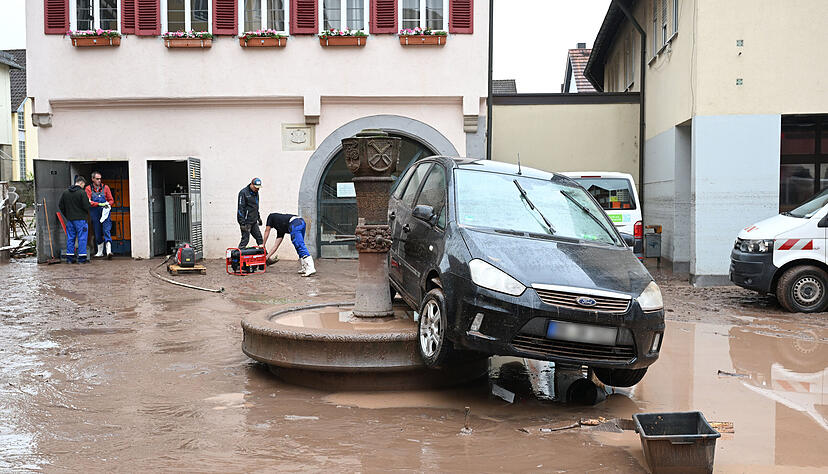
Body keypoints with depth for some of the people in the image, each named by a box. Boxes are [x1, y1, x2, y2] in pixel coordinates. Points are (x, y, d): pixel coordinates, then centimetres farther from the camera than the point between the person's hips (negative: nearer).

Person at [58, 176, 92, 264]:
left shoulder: (65, 193, 7)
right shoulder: (82, 193, -11)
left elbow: (60, 205, 11)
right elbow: (86, 206, -14)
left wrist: (67, 215, 18)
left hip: (69, 220, 6)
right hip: (80, 220, -6)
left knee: (70, 238, 11)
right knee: (82, 238, -1)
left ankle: (70, 257, 12)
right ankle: (82, 258, -1)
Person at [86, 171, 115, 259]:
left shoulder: (105, 187, 5)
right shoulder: (88, 189, 3)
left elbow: (111, 200, 9)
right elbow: (88, 202, -8)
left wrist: (108, 204, -13)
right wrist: (99, 204, -21)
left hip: (105, 213, -1)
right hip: (95, 214, 1)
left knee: (107, 231, -13)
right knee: (97, 234, 10)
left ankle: (108, 251, -22)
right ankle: (100, 252, 22)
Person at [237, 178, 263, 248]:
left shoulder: (256, 192, 13)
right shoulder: (243, 192, -13)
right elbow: (241, 208, -17)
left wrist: (258, 217, 25)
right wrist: (242, 222, -21)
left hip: (254, 221, 8)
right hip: (246, 221, -8)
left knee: (259, 237, 9)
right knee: (245, 239, -8)